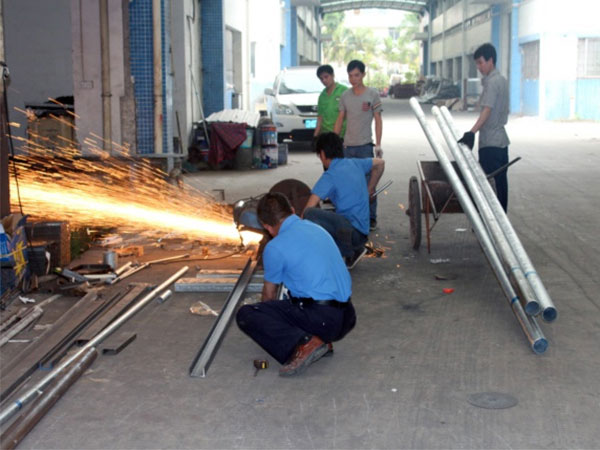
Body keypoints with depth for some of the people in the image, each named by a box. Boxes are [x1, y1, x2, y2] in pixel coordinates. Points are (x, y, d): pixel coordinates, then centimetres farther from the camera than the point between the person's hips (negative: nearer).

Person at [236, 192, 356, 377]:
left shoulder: (275, 247, -5)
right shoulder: (318, 229, 17)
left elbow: (269, 294, 13)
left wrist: (268, 319, 37)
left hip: (320, 318, -8)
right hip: (347, 318, 8)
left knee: (246, 315, -4)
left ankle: (302, 344, -22)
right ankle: (322, 341, 10)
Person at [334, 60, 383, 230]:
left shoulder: (372, 95, 0)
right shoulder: (345, 96, 8)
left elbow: (378, 120, 1)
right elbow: (340, 120, 12)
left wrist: (378, 145, -4)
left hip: (365, 146, -3)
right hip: (348, 146, 3)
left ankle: (371, 218, 3)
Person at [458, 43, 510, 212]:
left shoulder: (492, 82, -13)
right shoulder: (502, 80, 15)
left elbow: (487, 110, -25)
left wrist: (472, 132, -35)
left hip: (490, 142, -9)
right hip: (501, 140, 10)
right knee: (500, 182, 11)